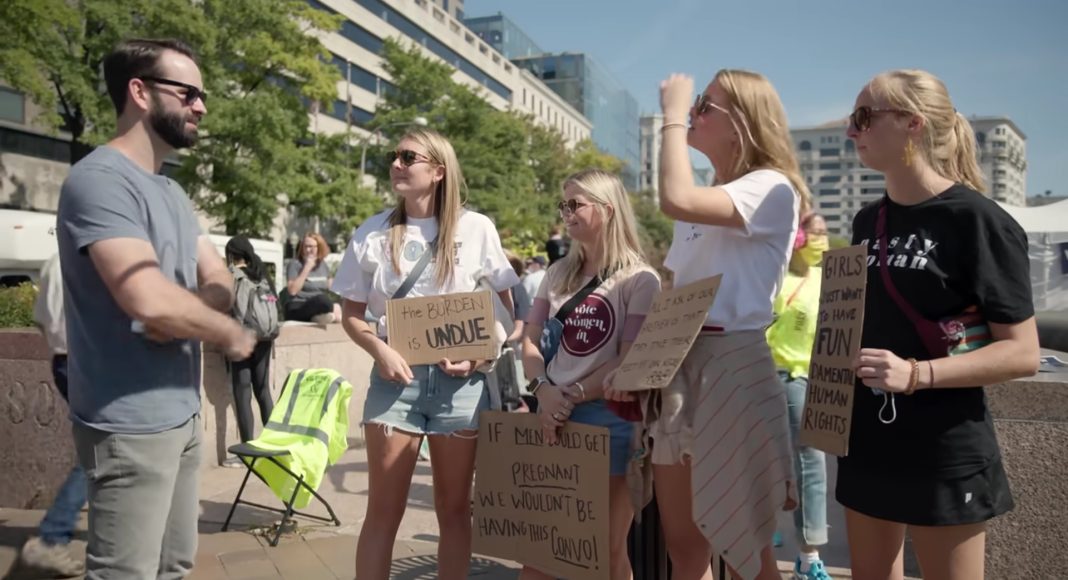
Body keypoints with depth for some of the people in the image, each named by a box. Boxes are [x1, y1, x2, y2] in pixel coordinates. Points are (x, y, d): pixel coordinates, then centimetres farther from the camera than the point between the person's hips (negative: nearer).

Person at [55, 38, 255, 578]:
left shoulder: (171, 192, 13)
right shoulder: (99, 179, -17)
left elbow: (220, 281, 10)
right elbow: (150, 299, -29)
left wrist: (184, 315, -14)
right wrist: (231, 333, -11)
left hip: (183, 413, 9)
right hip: (131, 424, -9)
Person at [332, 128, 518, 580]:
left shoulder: (476, 228, 0)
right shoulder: (373, 233, 3)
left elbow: (505, 304, 7)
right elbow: (351, 313, 7)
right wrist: (380, 350, -12)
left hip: (459, 379, 0)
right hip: (396, 376, 0)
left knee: (454, 508, 10)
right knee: (384, 510, 4)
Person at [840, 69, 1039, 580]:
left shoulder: (977, 220, -12)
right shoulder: (867, 222, 9)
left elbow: (1023, 353, -14)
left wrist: (915, 375, -26)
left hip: (944, 451, -6)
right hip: (866, 442, 6)